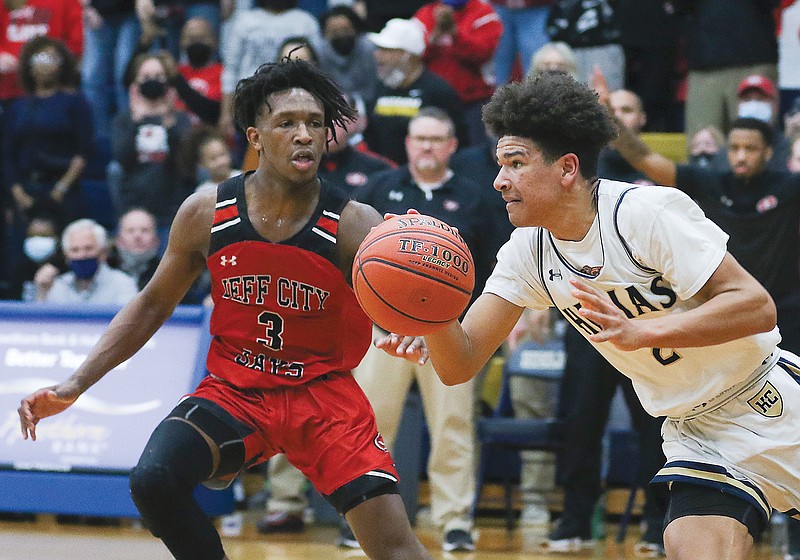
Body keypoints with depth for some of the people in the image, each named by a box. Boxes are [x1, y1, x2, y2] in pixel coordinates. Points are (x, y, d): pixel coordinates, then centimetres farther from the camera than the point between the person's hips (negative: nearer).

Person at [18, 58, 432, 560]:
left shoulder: (354, 225, -15)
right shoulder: (206, 213, -8)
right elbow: (153, 305, 6)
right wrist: (75, 385, 0)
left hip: (323, 394, -2)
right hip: (234, 388, 2)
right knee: (153, 480, -25)